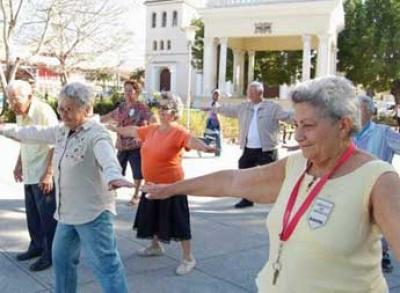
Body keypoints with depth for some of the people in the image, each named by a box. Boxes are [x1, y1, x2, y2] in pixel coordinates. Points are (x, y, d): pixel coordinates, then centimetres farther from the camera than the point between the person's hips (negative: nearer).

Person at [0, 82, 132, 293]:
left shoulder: (96, 134, -20)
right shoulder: (62, 131, 8)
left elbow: (107, 156, -41)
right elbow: (36, 134, 25)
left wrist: (113, 176, -63)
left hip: (93, 212, -9)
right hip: (67, 212, 9)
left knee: (105, 264, -8)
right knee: (62, 258, 24)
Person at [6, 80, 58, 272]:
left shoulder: (44, 112, -19)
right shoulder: (20, 115, 6)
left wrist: (49, 174, -21)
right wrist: (18, 165, 22)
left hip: (44, 177, -8)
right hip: (29, 175, 8)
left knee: (47, 217, 2)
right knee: (32, 215, 18)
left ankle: (50, 254, 15)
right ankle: (37, 247, 35)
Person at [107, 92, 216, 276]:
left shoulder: (178, 132, -19)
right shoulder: (151, 130, 3)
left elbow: (191, 140, -38)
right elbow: (132, 130, 19)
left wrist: (205, 148, -59)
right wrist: (115, 129, 33)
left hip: (171, 185, -8)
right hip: (152, 184, 8)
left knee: (177, 220, -3)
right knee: (153, 216, 22)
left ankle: (188, 258, 8)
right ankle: (155, 246, 44)